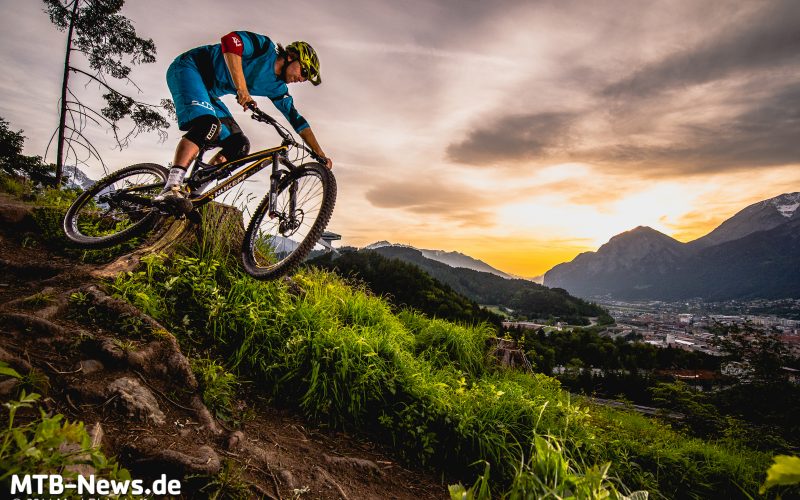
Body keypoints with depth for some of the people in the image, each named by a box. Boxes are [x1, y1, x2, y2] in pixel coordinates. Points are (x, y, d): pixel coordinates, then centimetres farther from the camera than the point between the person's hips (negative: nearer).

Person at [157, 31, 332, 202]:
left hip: (208, 93, 8)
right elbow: (230, 41, -30)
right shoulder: (267, 47, -13)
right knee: (208, 124, -34)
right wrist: (242, 89, -36)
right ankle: (171, 189, -44)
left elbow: (297, 120, 8)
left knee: (239, 144, -4)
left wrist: (321, 155, 3)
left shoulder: (277, 87, 8)